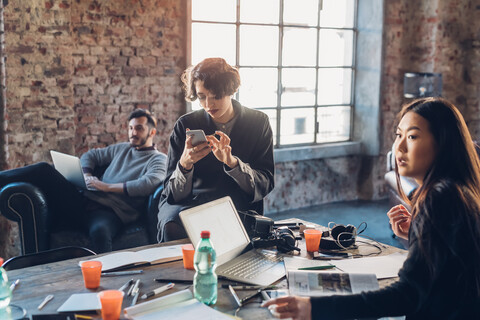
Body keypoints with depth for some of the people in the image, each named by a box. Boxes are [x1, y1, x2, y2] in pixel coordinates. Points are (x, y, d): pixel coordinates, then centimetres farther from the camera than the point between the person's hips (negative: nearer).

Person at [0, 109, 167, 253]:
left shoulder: (159, 160, 7)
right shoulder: (121, 149, 28)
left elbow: (148, 183, -13)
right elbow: (89, 155, 32)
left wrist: (107, 186, -11)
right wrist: (87, 176, 8)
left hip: (110, 211, -6)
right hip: (83, 203, 6)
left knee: (100, 230, -43)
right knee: (44, 169, -12)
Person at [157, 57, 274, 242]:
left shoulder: (258, 122, 4)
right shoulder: (185, 125, 2)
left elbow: (265, 185, -3)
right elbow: (173, 193, -2)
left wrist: (231, 161, -22)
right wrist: (185, 163, -25)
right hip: (188, 204, 1)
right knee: (171, 226, -33)